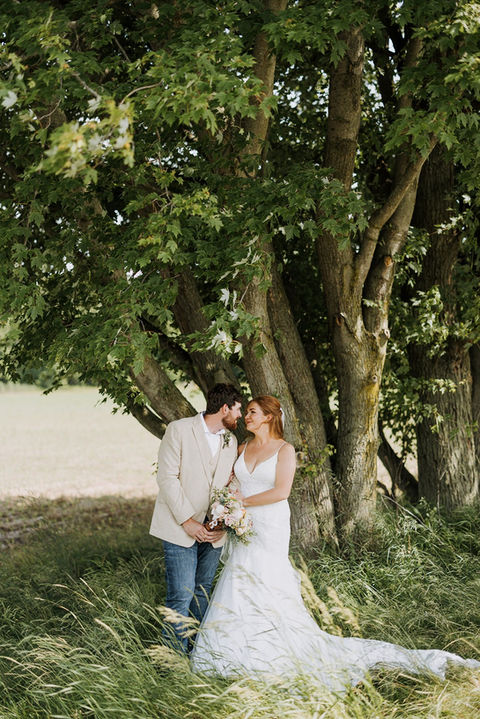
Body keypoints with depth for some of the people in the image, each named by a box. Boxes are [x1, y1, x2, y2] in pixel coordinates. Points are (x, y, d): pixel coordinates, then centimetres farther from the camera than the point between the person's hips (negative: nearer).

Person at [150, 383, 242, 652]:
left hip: (213, 530, 6)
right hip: (181, 528, -6)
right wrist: (187, 521, -15)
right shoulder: (179, 430, -7)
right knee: (181, 595, -9)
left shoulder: (231, 441, 11)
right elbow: (167, 478, -11)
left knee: (203, 593, 11)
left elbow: (230, 484, 13)